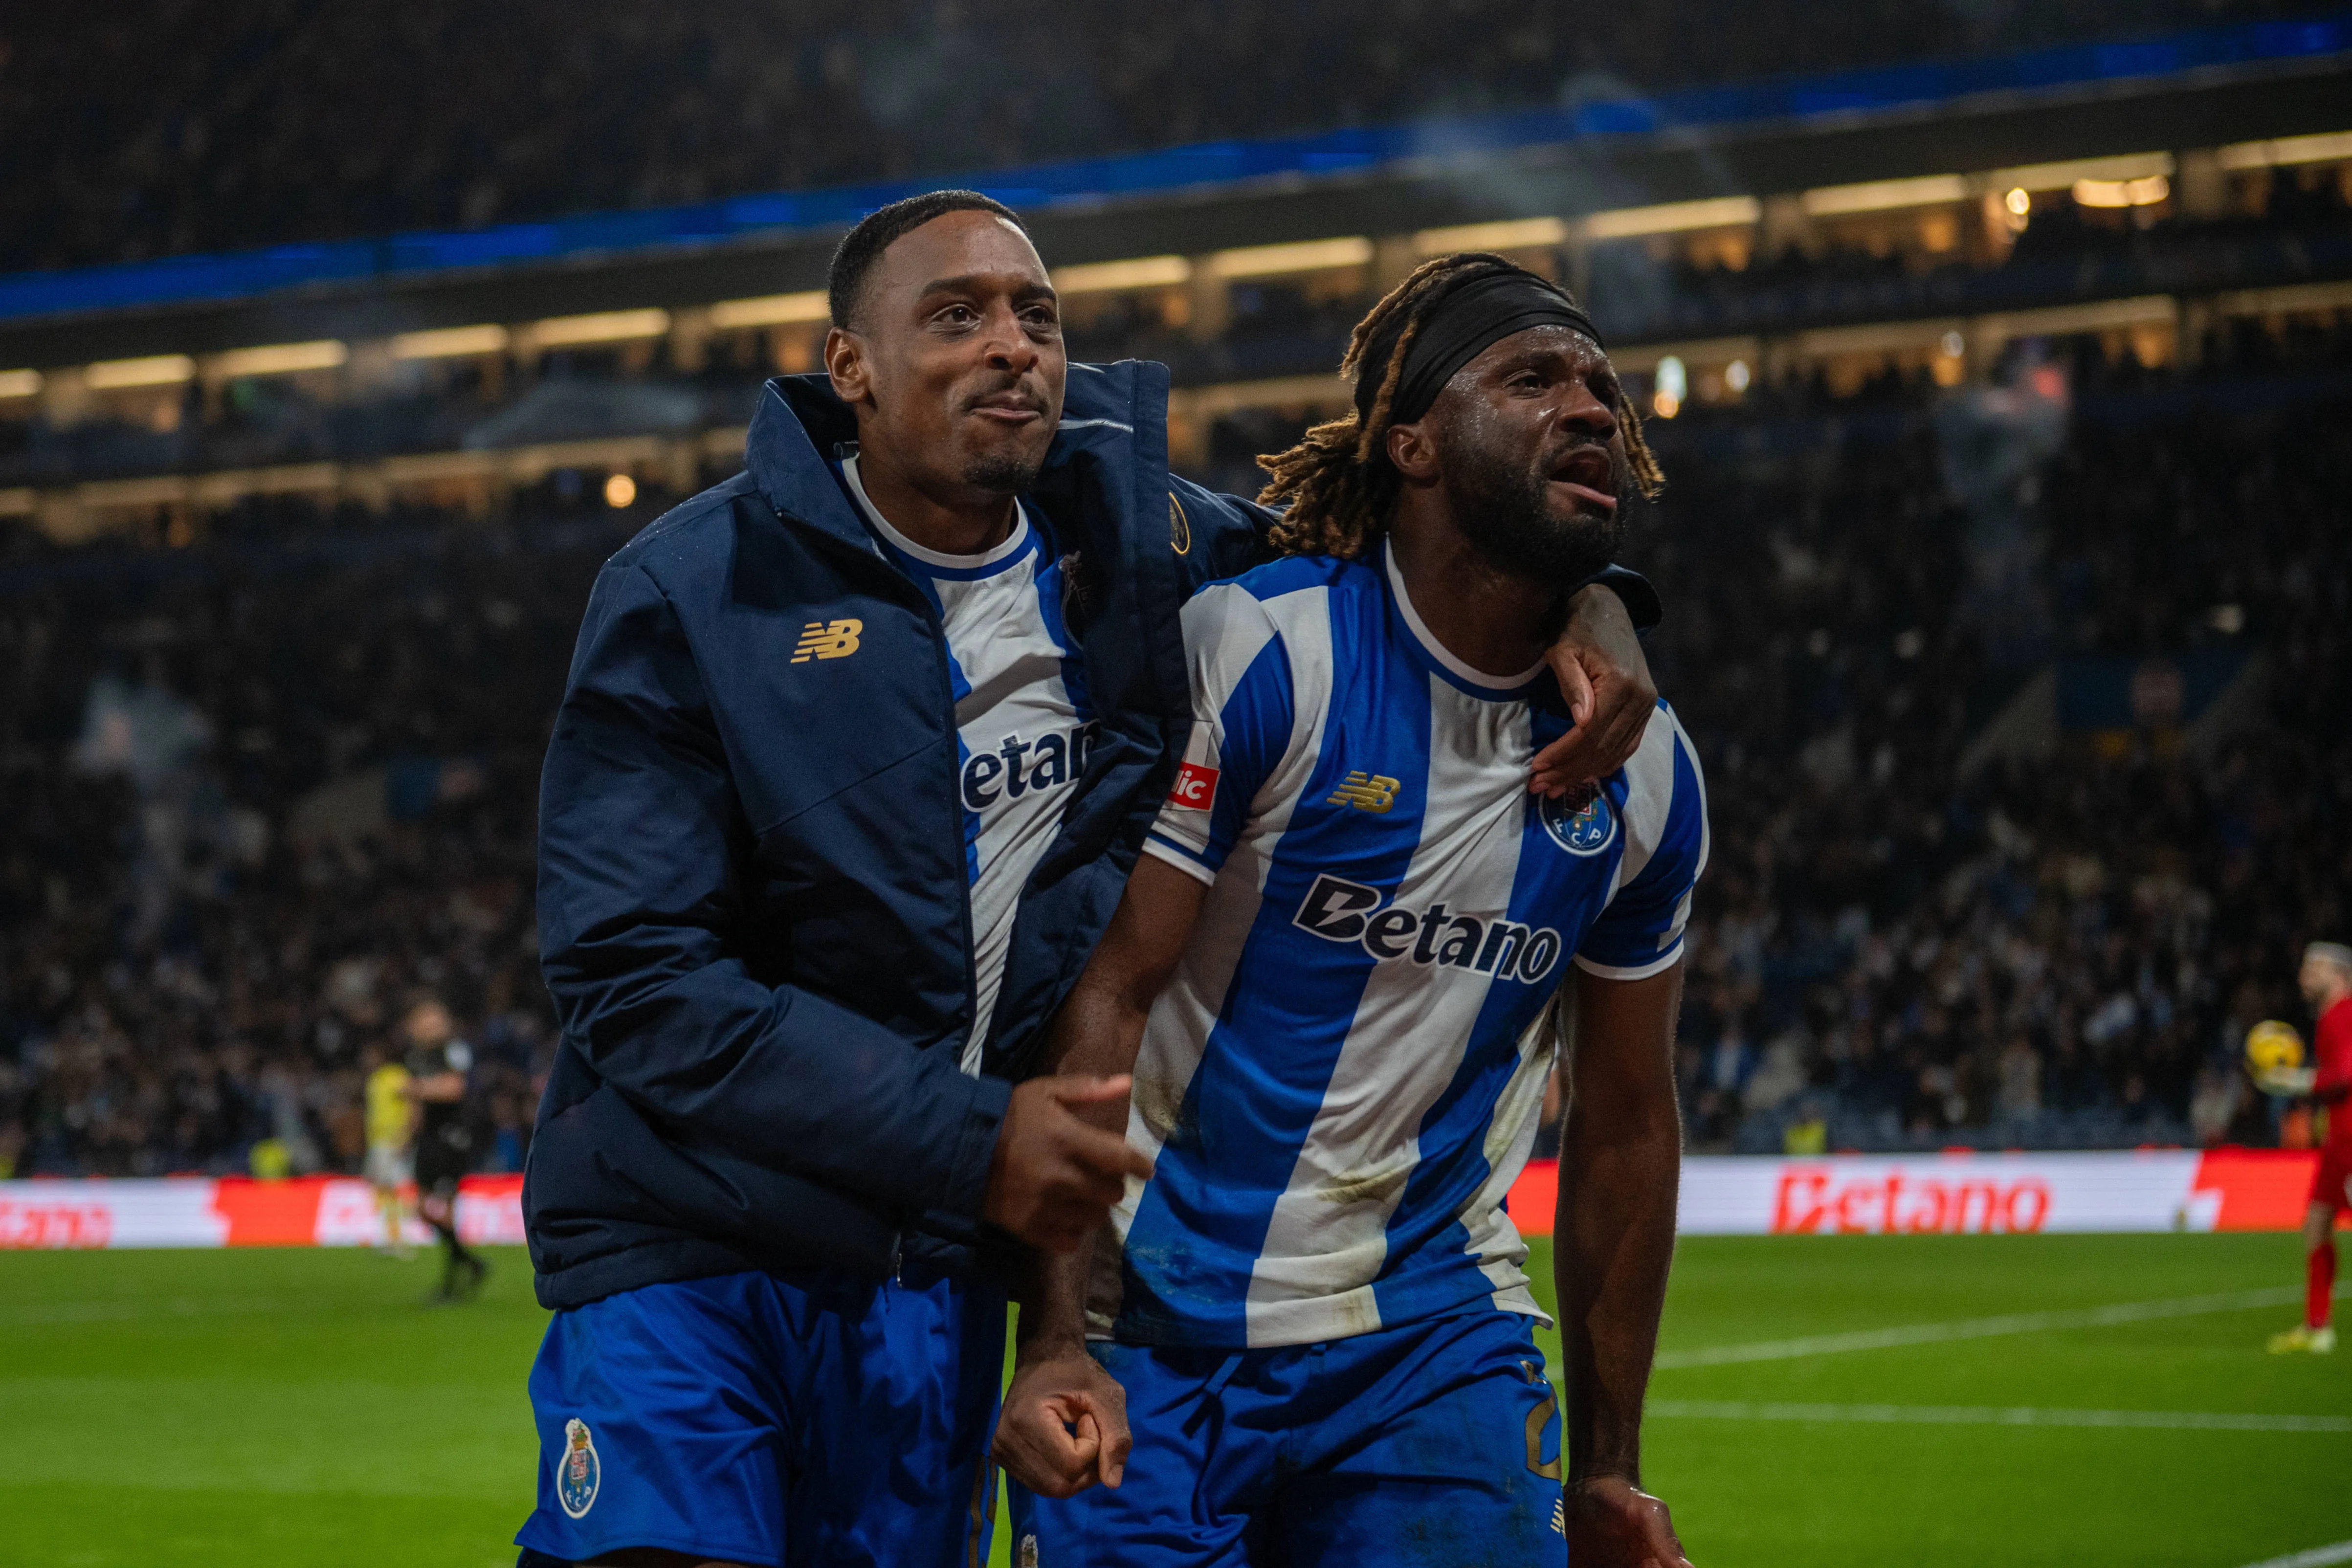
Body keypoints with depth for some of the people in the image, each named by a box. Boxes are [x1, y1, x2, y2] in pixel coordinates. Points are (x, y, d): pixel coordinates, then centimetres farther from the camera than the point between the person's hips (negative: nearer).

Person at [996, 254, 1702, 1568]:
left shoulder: (1647, 770, 4)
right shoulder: (1251, 656, -11)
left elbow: (1626, 1128, 13)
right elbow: (1104, 996, -13)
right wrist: (1058, 1343, -22)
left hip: (1434, 1341, 3)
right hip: (1159, 1342, -3)